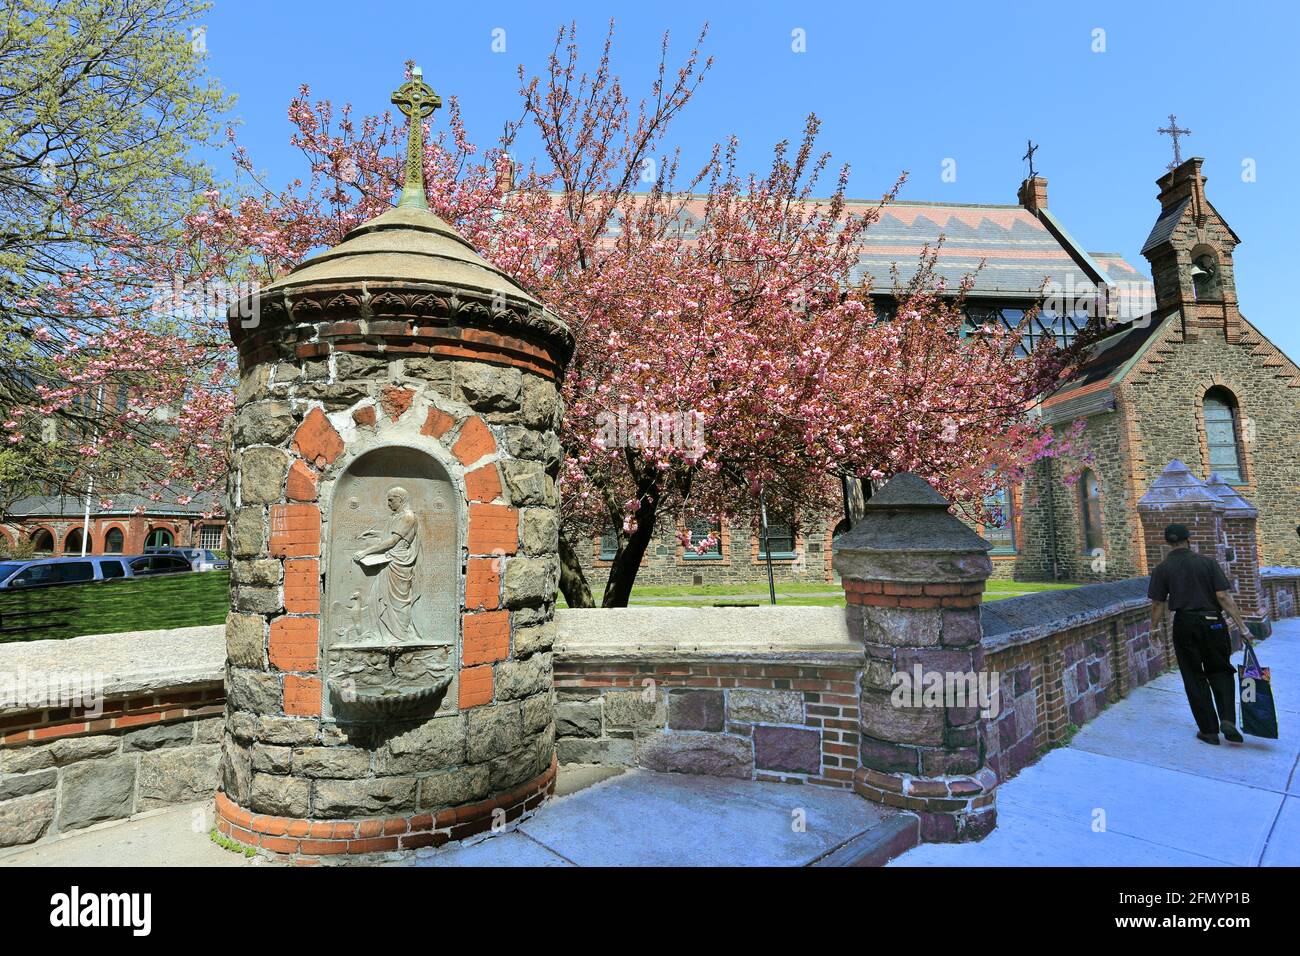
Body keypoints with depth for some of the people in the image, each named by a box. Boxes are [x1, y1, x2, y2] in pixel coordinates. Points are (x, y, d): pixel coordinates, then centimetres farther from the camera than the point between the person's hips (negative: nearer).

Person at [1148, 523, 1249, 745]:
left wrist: (1153, 629, 10)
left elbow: (1157, 604, -2)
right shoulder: (1208, 562, -1)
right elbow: (1223, 596, -8)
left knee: (1195, 679, 9)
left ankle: (1209, 730, 12)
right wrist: (1241, 625, -4)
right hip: (1213, 623, 1)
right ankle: (1227, 720, 3)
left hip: (1184, 625, -1)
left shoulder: (1162, 569, -1)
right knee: (1221, 672, 18)